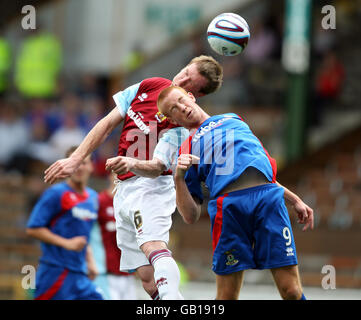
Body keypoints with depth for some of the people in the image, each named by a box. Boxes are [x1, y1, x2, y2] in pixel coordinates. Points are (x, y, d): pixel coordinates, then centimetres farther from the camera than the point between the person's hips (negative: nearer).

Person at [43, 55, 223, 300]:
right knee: (148, 277, -2)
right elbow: (108, 124, 14)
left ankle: (173, 298, -53)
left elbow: (156, 168, -21)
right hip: (124, 189, 7)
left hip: (150, 187, -7)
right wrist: (75, 160, 9)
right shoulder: (150, 86, 9)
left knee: (153, 245, -34)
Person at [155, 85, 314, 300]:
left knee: (292, 292, -9)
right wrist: (179, 178, -3)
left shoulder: (233, 120, 31)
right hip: (228, 207, -1)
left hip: (270, 199, 2)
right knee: (227, 296, -4)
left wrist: (294, 200, 28)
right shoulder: (187, 150, 20)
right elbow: (191, 216, 12)